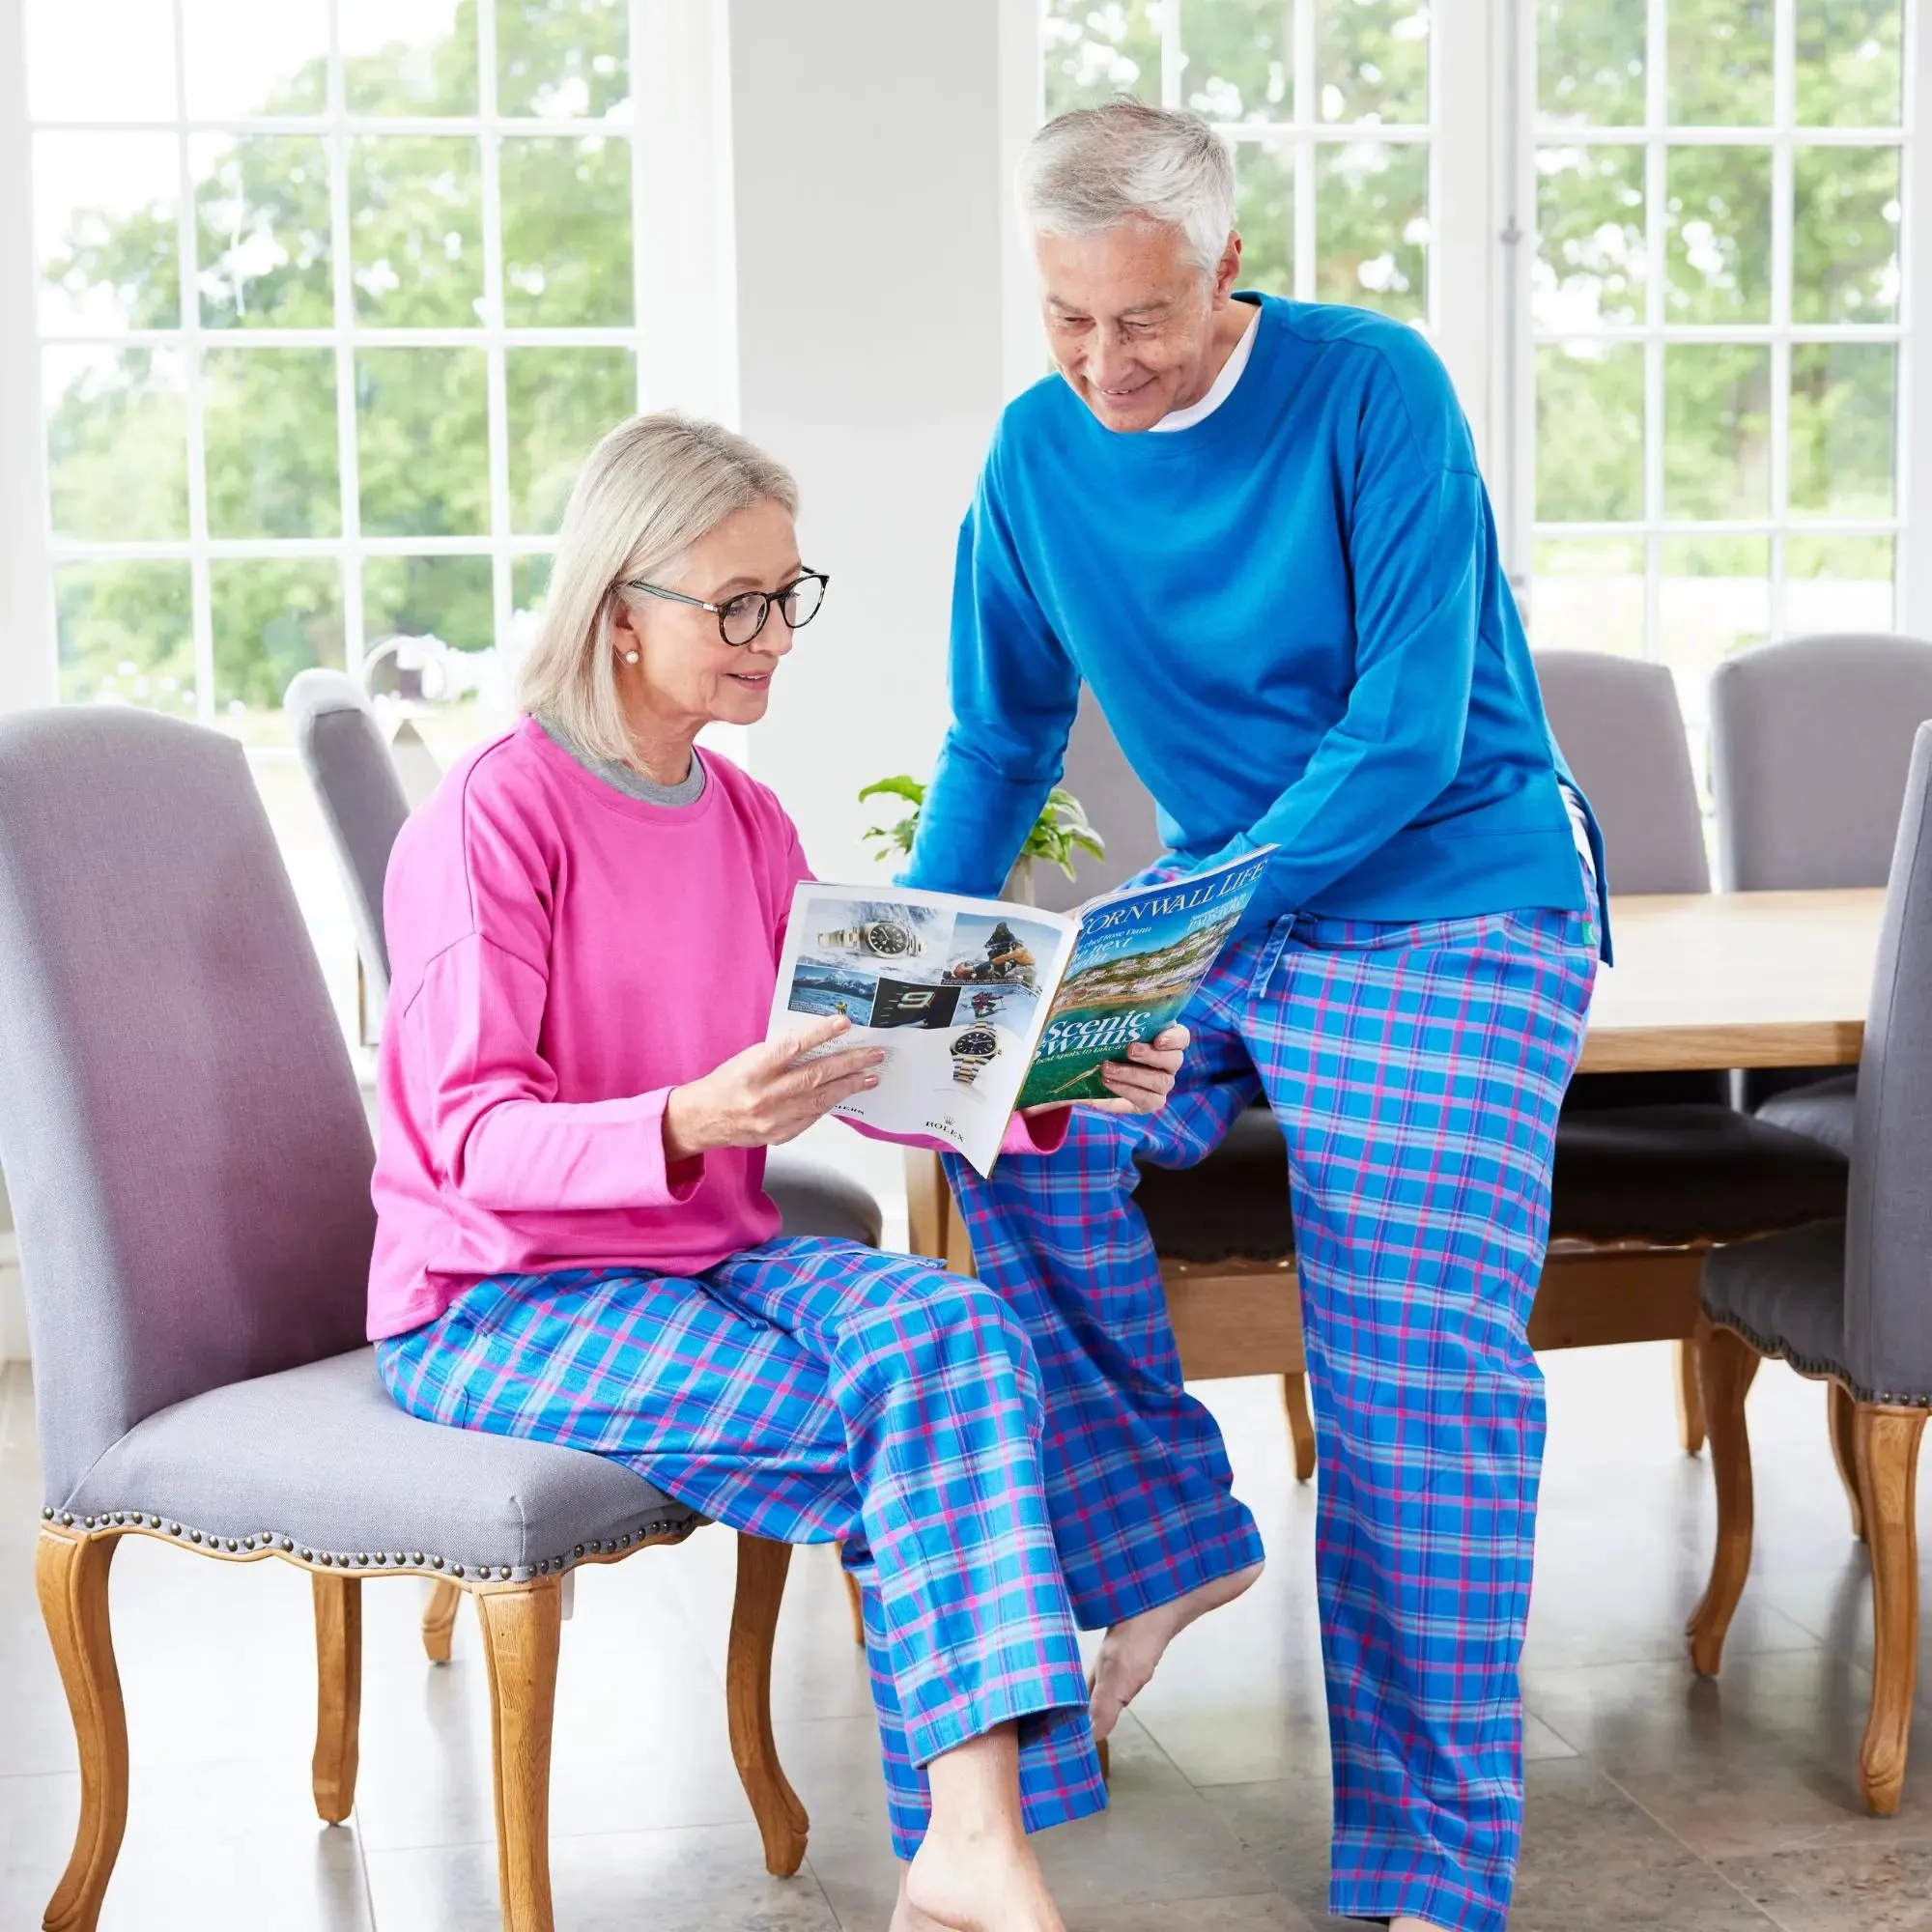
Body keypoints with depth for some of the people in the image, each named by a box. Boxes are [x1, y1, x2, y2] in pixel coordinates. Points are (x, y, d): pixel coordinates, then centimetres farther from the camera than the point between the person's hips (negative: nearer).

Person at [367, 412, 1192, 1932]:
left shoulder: (748, 822, 11)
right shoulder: (491, 820, -12)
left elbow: (869, 1063, 7)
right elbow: (473, 1138, -19)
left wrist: (1048, 1088, -12)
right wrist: (687, 1121, -37)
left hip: (716, 1259, 6)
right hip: (501, 1307, -6)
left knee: (963, 1334, -24)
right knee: (923, 1415, -23)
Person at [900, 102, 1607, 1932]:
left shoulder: (1372, 390, -14)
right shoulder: (1038, 450, 2)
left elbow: (1413, 729, -19)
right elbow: (1001, 742, 11)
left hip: (1453, 911, -5)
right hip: (1214, 911, 5)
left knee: (1416, 1378, -18)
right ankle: (1162, 1541, -3)